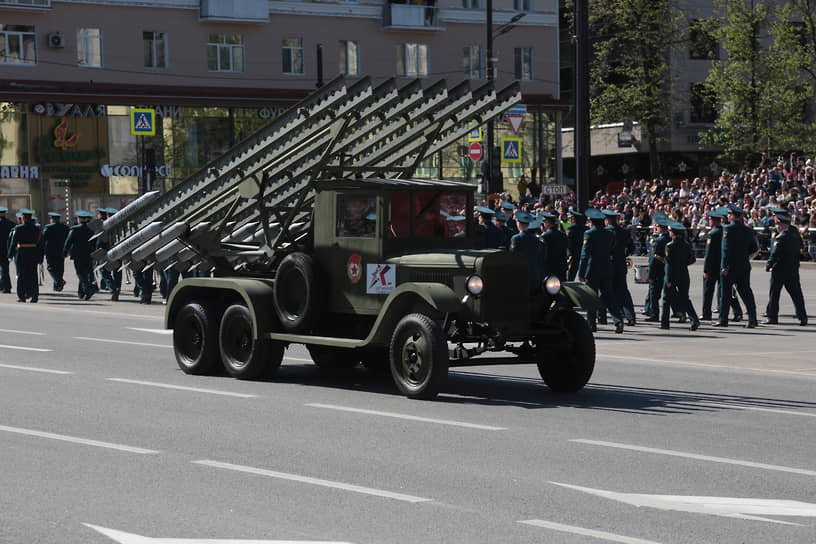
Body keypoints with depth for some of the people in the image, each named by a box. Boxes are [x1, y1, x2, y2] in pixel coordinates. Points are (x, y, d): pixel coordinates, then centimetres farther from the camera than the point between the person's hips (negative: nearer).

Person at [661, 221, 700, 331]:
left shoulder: (670, 246, -14)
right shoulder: (686, 245, 3)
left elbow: (669, 264, -16)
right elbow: (692, 260, 9)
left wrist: (668, 280, -15)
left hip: (672, 276, -5)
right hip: (684, 275, 5)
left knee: (667, 299, 9)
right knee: (685, 298, 7)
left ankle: (664, 322, 14)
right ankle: (694, 319, -10)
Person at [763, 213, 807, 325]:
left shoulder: (780, 238, -15)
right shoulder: (795, 236, 7)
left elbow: (774, 254, -15)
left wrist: (768, 266, -6)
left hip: (779, 270, -7)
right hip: (793, 271, 7)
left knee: (774, 295, 3)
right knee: (796, 295, 6)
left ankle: (772, 317, 6)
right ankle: (802, 317, 3)